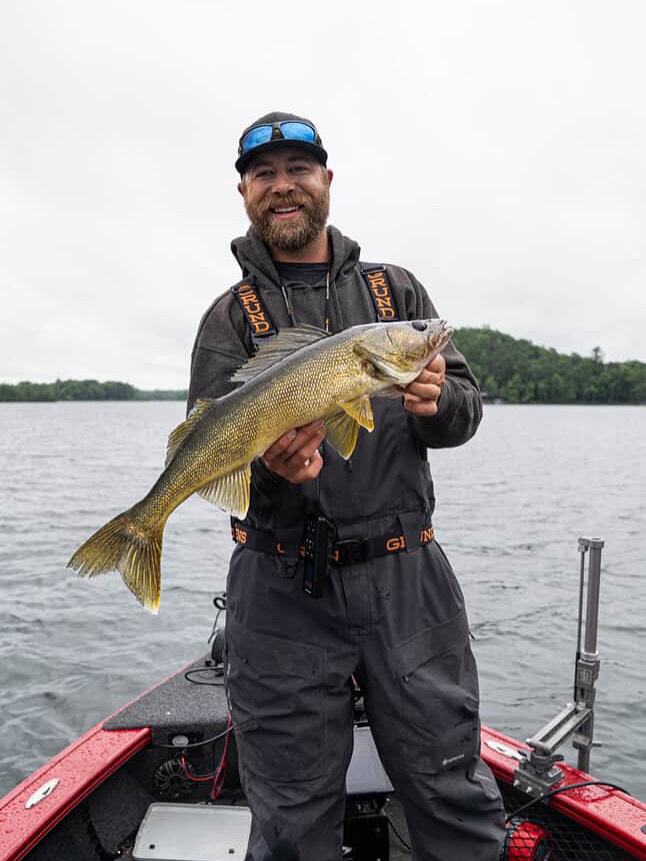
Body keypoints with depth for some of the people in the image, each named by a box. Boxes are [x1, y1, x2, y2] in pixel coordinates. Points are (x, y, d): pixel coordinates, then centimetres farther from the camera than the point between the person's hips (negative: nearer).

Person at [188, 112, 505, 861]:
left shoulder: (397, 290, 11)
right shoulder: (231, 317, 6)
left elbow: (467, 405, 7)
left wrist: (437, 402, -16)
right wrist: (266, 462, -26)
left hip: (406, 576, 2)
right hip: (282, 589, -1)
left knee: (455, 798, 11)